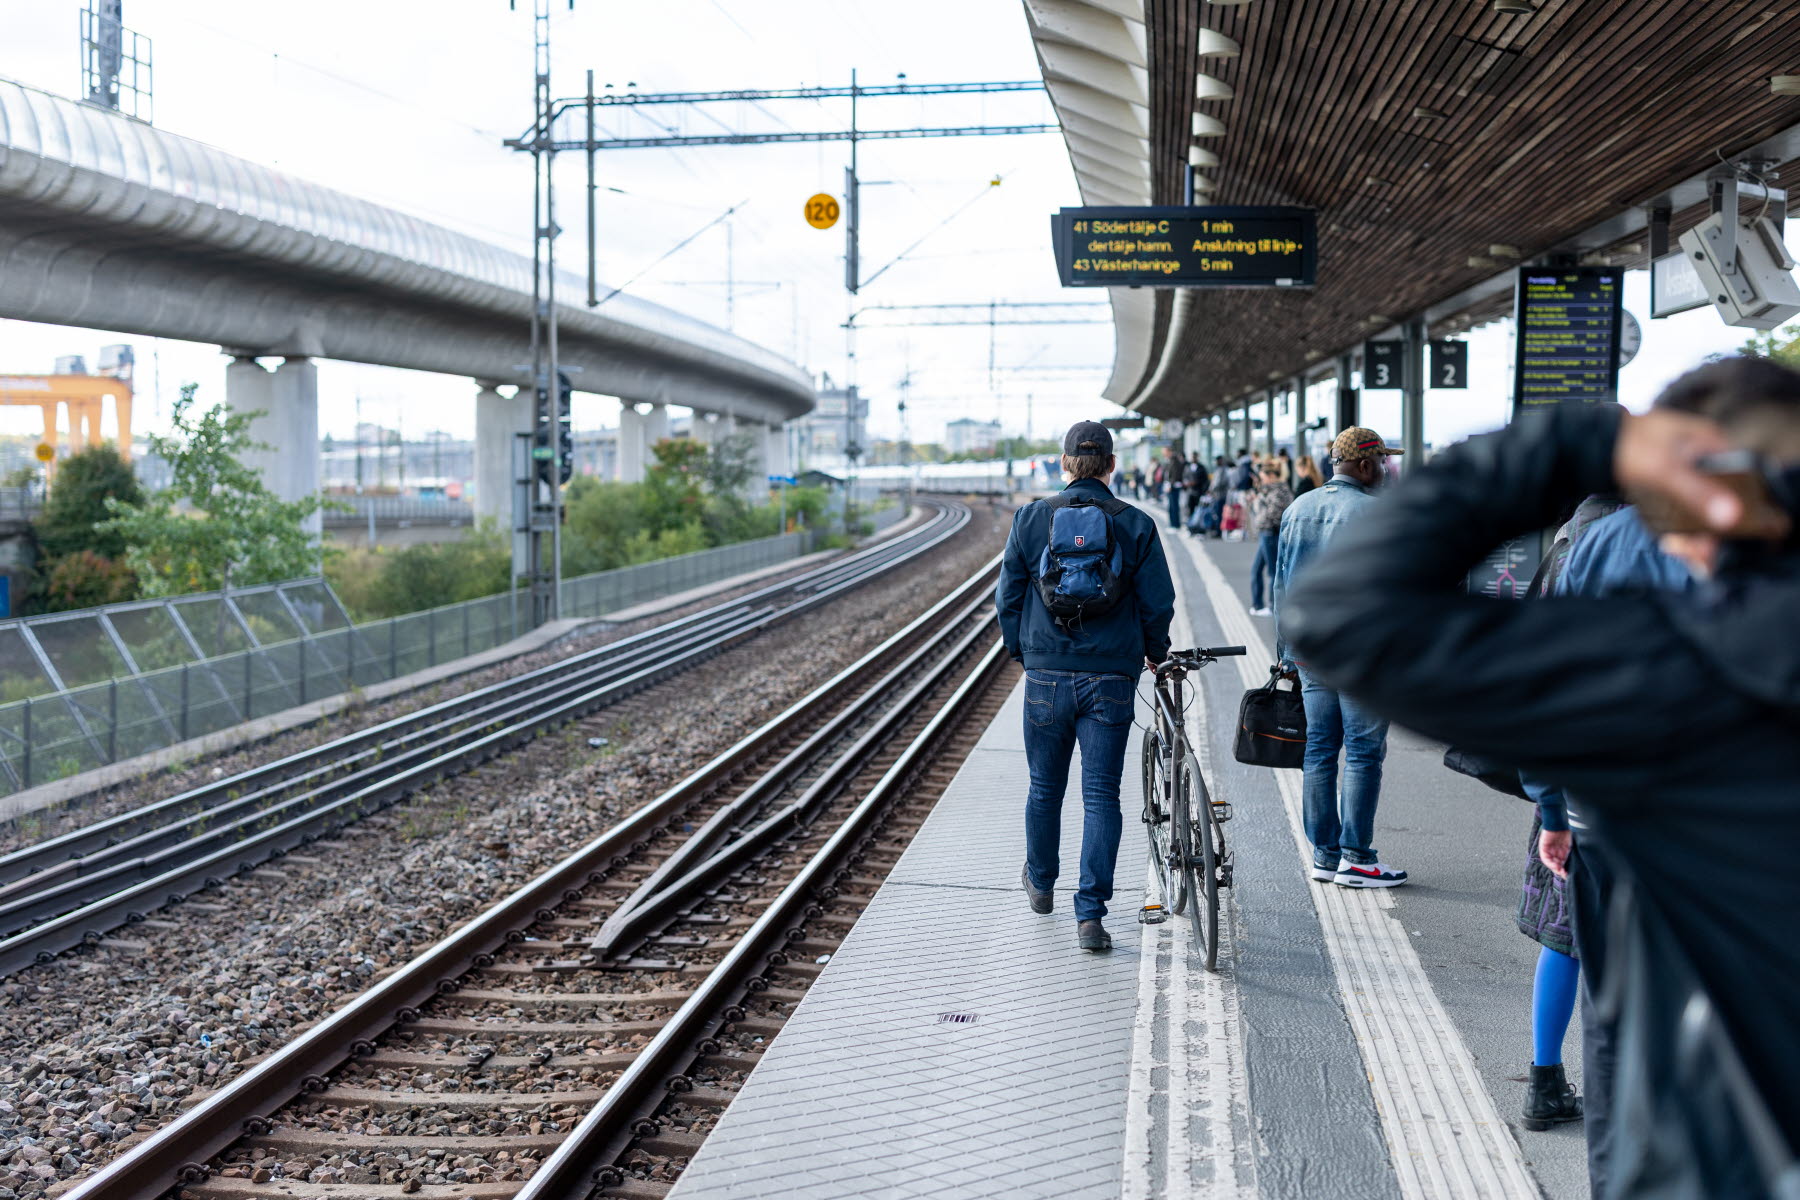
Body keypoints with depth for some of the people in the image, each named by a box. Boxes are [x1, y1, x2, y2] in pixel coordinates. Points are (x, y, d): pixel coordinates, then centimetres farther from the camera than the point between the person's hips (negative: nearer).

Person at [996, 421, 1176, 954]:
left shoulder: (1031, 518, -1)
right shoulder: (1136, 524, -3)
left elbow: (1008, 594, 3)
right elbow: (1158, 602, -1)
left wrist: (1020, 650, 19)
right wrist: (1155, 651, 18)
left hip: (1047, 674, 1)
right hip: (1112, 676, -1)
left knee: (1044, 787, 18)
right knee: (1101, 796, 2)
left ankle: (1041, 884, 38)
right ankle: (1090, 915, -2)